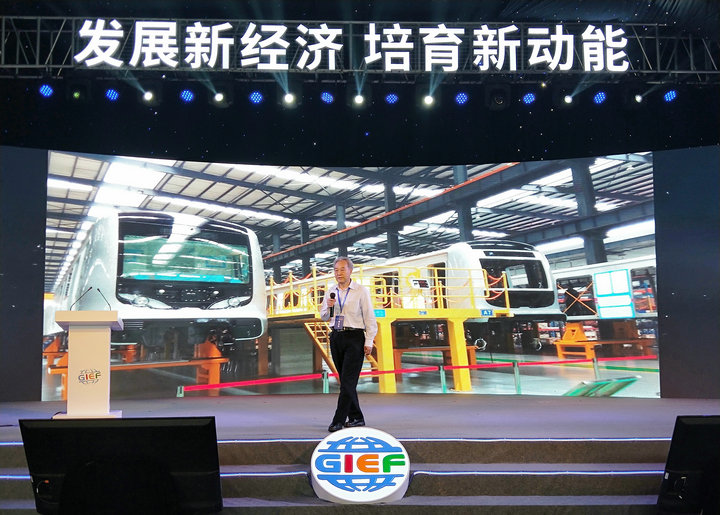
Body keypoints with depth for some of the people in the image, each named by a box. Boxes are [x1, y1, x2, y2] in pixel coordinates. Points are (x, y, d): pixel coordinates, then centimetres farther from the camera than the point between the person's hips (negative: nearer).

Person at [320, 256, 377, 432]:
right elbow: (324, 317, 16)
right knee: (346, 380, 10)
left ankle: (338, 420, -6)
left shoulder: (361, 291, -3)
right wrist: (329, 307, -7)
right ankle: (356, 418, 21)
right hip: (336, 337, 5)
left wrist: (369, 342, -9)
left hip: (354, 337, -5)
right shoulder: (330, 292, 10)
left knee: (348, 381, -8)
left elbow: (369, 317, -4)